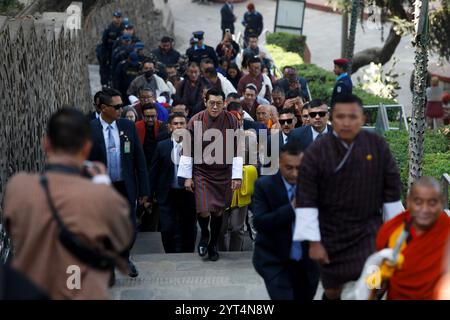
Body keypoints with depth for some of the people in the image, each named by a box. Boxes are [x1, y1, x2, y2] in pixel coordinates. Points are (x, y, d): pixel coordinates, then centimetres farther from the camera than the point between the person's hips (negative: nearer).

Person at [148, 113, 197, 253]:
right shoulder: (162, 146, 2)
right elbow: (154, 172, 5)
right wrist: (150, 195, 3)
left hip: (188, 194, 0)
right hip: (168, 194, 0)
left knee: (188, 230, 10)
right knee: (168, 229, -4)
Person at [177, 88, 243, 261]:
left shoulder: (231, 121, -6)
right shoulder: (196, 121, -8)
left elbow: (236, 150, -2)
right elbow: (188, 150, -2)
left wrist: (237, 176, -4)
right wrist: (187, 177, -2)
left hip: (223, 173, 1)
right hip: (201, 172, -1)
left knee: (218, 211, 10)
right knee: (203, 210, -12)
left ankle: (213, 245, 31)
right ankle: (204, 234, 21)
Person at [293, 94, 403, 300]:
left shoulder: (378, 146, -6)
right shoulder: (316, 152, -13)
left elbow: (391, 190, 4)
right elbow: (306, 200, -10)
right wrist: (314, 242, -11)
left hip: (369, 230, 1)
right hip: (331, 234, 0)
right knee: (332, 291, 13)